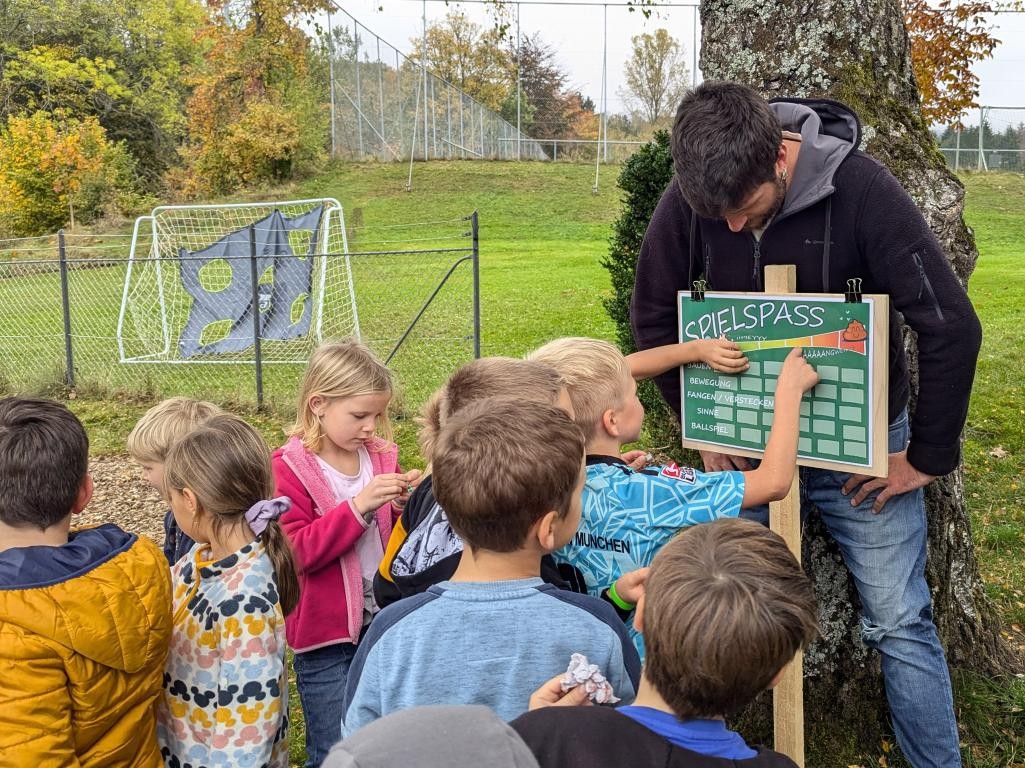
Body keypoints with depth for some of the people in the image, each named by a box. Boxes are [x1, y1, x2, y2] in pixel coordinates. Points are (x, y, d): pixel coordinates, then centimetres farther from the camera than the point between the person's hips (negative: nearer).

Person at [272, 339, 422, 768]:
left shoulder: (381, 455, 2)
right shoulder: (288, 470, -12)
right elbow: (296, 552, -21)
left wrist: (407, 504, -10)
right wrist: (357, 507, -28)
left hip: (382, 620, 5)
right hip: (326, 634, -4)